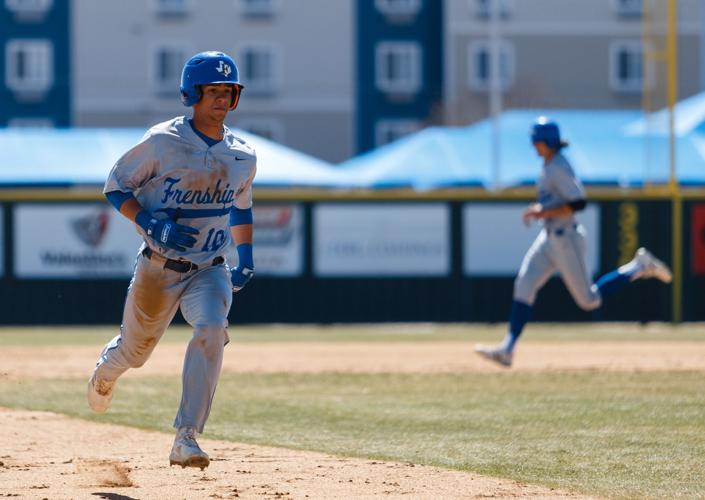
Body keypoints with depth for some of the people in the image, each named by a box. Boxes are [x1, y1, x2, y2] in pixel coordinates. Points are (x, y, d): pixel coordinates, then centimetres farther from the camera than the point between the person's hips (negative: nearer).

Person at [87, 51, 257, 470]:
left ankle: (186, 439, -28)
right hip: (159, 268, -2)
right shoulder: (163, 142, -12)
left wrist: (246, 258, 11)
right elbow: (116, 186, -5)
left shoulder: (243, 157, 2)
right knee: (135, 351, 13)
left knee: (212, 330, -27)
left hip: (210, 269, 2)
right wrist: (152, 225, -20)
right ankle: (107, 370, 55)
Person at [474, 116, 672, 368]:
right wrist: (541, 208, 11)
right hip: (550, 237, 9)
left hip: (565, 239, -9)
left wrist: (544, 212, -23)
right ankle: (507, 349, -4)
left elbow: (578, 203, -27)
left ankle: (638, 267, 13)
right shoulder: (551, 165, 9)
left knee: (589, 300, 2)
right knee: (524, 285, -1)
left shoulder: (558, 168, -21)